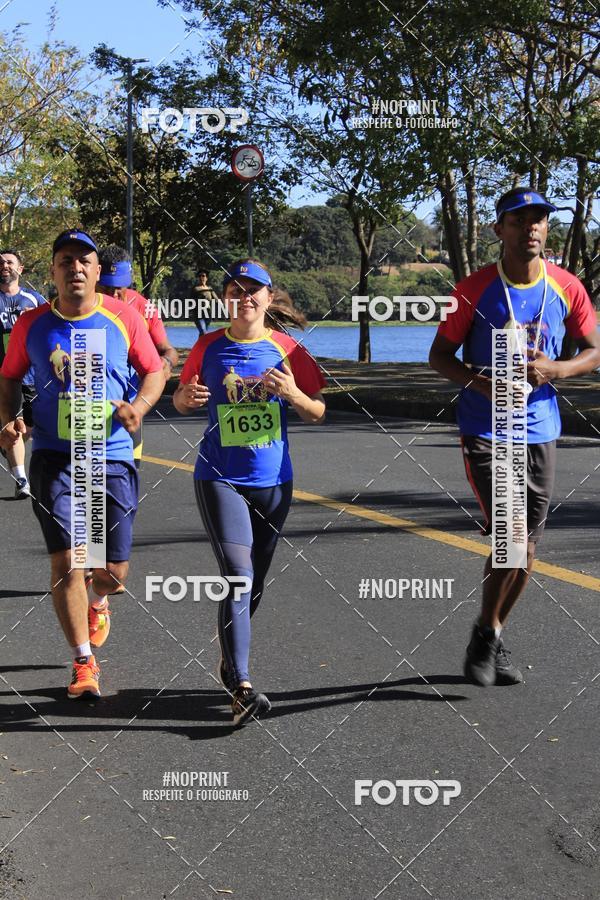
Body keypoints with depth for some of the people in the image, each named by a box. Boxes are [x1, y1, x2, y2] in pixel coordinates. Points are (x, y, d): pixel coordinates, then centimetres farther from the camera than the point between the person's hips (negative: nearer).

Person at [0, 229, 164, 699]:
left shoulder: (123, 317, -2)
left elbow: (155, 372, 6)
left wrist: (138, 406, -14)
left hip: (113, 456, 1)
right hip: (54, 457, 0)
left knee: (115, 569, 5)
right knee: (66, 560, -10)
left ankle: (97, 603, 44)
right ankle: (84, 662, 8)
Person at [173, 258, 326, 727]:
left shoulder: (287, 349, 0)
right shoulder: (209, 347, -1)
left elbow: (319, 414, 3)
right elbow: (182, 402, 11)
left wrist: (294, 394, -18)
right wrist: (186, 398, -13)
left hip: (273, 481, 2)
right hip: (220, 478, -2)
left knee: (254, 582, 14)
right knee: (239, 577, -14)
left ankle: (229, 657, 37)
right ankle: (241, 688, -15)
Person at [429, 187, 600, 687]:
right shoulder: (475, 289, -7)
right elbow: (440, 354, 0)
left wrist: (554, 370, -12)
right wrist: (479, 381, -20)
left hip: (539, 432, 4)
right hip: (485, 430, -3)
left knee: (525, 551, 9)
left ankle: (494, 640, 29)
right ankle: (487, 632, 8)